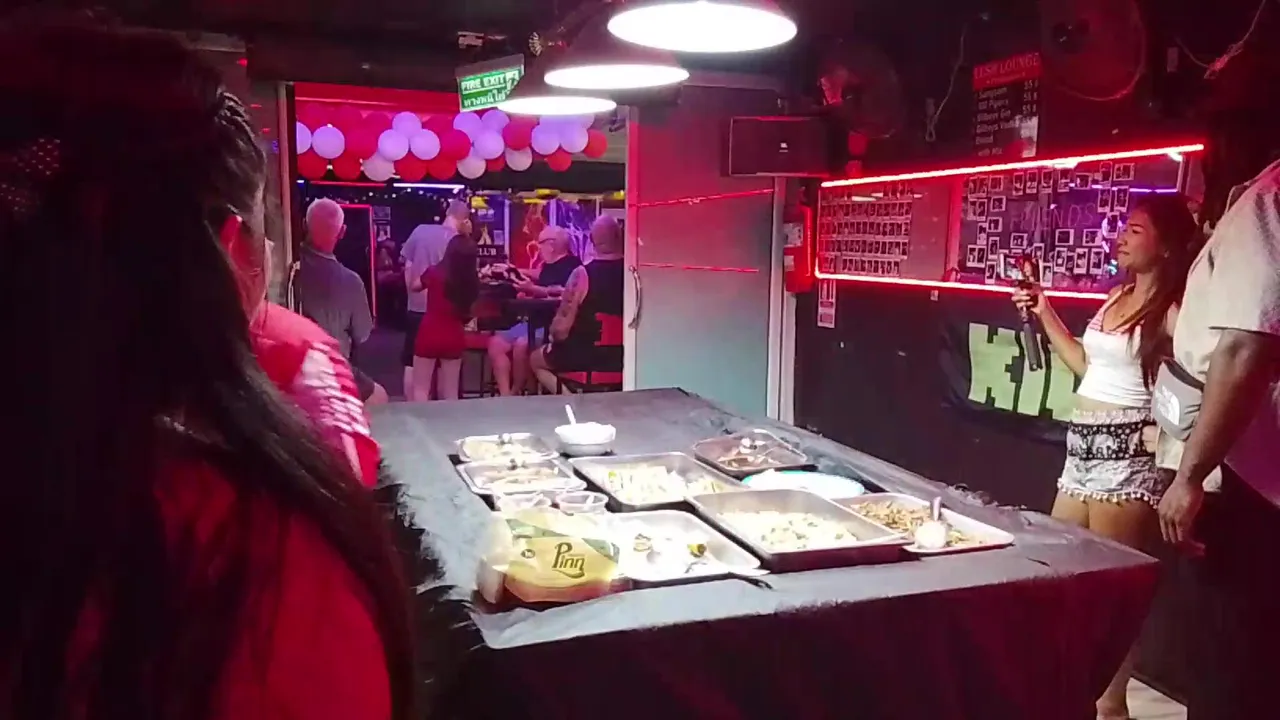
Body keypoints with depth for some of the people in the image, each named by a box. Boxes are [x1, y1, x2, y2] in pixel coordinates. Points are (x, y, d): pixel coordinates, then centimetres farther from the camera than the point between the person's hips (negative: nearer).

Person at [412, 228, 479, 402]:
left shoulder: (434, 273, -11)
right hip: (455, 337, 3)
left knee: (421, 389, 6)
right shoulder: (472, 280, -6)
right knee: (450, 392, 11)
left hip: (429, 334, -3)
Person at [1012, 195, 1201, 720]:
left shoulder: (1171, 311, -11)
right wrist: (1044, 314, 19)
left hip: (1127, 454, -9)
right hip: (1083, 448, 9)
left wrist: (1166, 431, -22)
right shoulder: (1118, 295, 13)